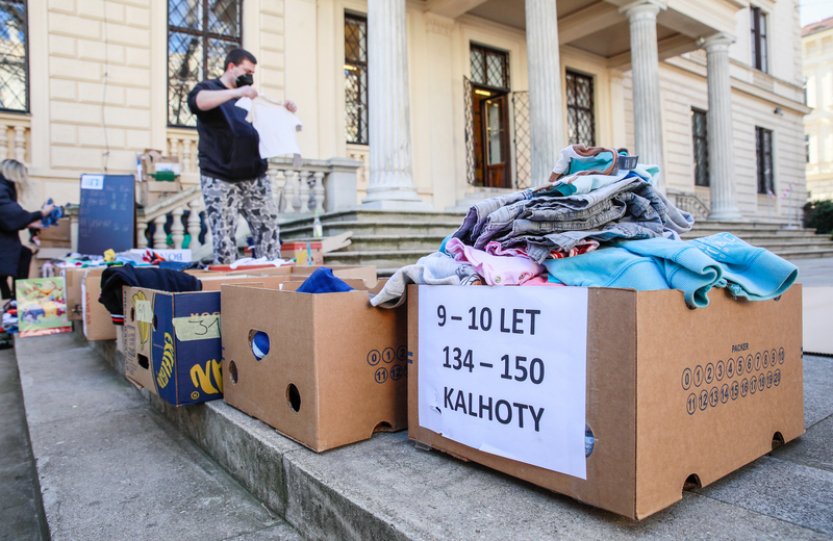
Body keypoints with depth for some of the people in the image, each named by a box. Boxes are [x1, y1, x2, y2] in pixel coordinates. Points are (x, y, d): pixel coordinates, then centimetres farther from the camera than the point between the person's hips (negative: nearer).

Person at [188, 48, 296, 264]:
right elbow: (197, 101, -18)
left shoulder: (248, 97, 23)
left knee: (269, 229, -1)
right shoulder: (207, 87, 6)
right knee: (224, 236, -6)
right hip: (220, 180, -5)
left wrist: (285, 111, 7)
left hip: (255, 177, 5)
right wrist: (236, 92, -26)